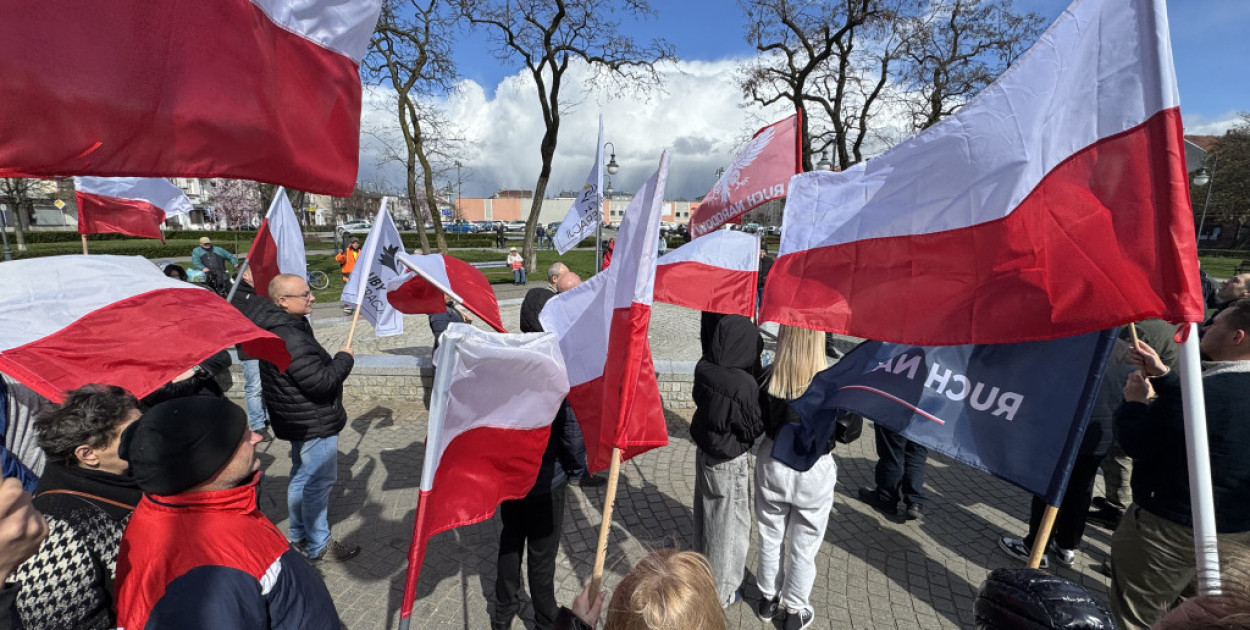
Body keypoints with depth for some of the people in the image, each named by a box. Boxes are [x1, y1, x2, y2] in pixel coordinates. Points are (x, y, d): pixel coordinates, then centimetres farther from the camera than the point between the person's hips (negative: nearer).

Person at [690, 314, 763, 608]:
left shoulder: (703, 367, -13)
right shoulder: (745, 384, -30)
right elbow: (753, 429, -17)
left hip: (703, 450, 6)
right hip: (730, 461, -6)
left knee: (706, 515, 26)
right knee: (729, 524, 15)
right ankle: (721, 591, 34)